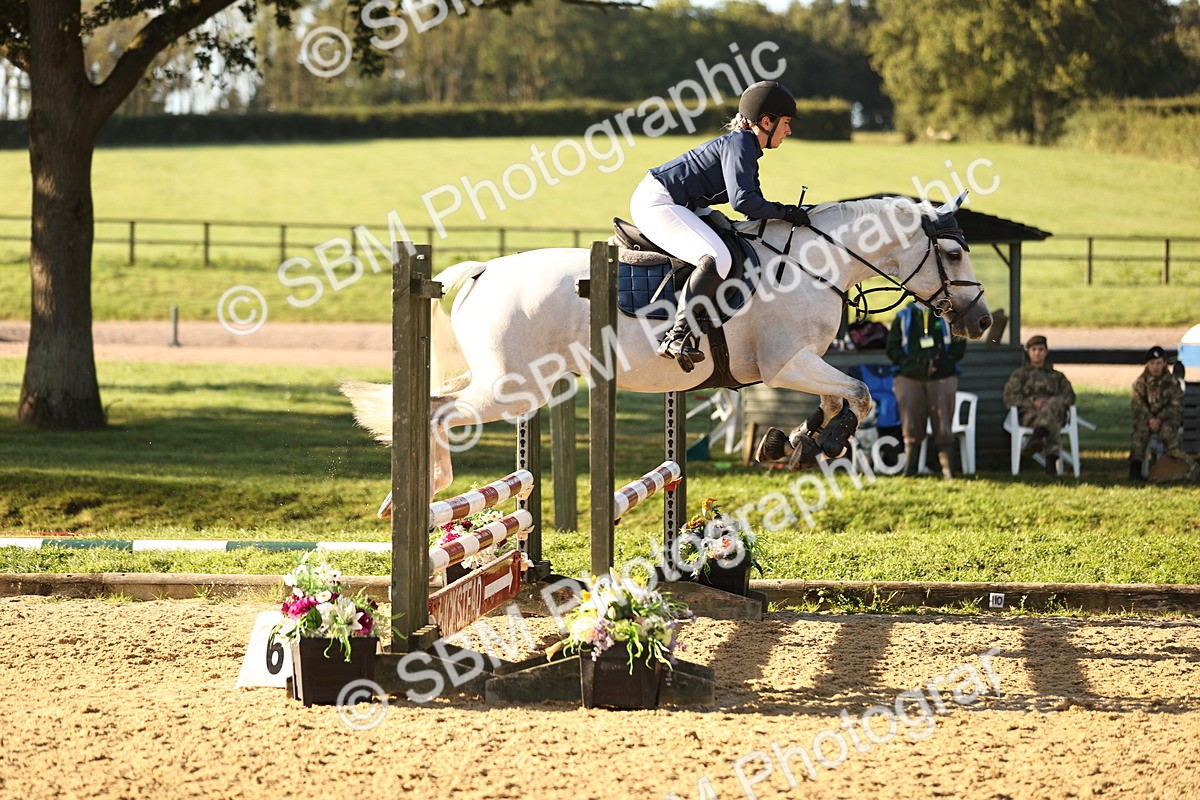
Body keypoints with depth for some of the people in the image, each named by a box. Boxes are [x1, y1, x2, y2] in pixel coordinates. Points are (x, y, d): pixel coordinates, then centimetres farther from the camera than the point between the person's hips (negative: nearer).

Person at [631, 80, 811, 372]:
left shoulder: (744, 145, 17)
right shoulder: (740, 143, -13)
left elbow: (755, 206, 20)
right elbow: (743, 200, -24)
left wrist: (790, 213, 8)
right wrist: (784, 213, -12)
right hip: (657, 202, -11)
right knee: (717, 258, -31)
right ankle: (678, 335, -36)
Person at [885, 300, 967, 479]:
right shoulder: (904, 317, 11)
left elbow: (959, 345, 6)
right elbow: (892, 348, 8)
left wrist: (942, 363, -10)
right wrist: (910, 364, -8)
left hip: (942, 378, -1)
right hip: (910, 378, 1)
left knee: (943, 427, -4)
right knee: (911, 429, 0)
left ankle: (949, 472, -3)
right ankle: (909, 472, 5)